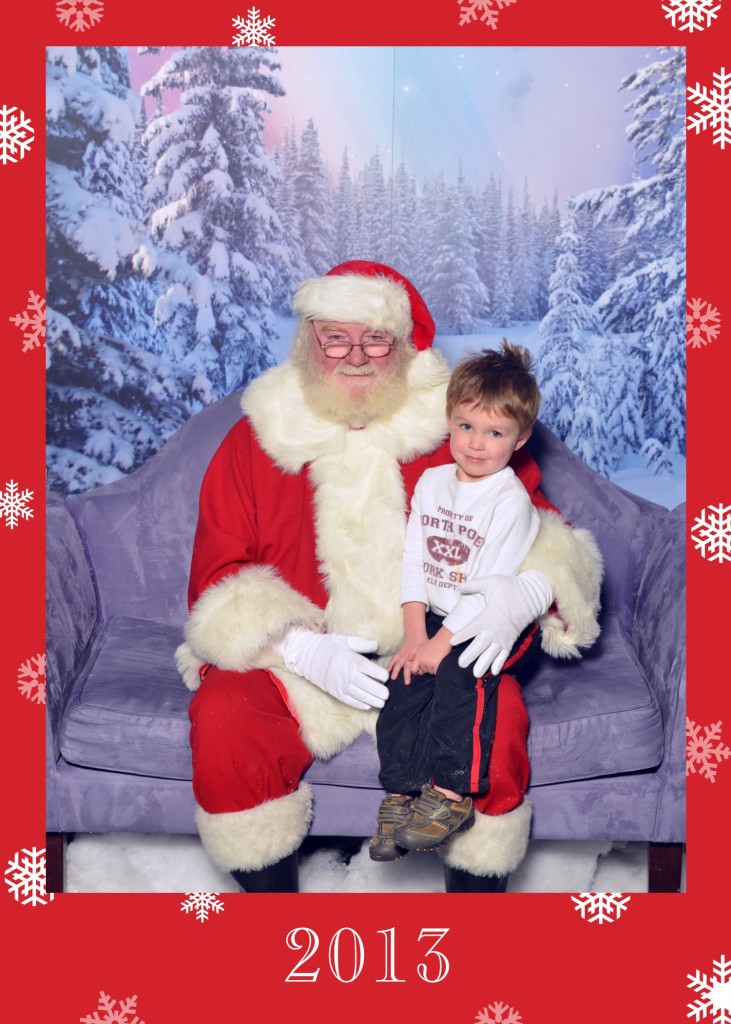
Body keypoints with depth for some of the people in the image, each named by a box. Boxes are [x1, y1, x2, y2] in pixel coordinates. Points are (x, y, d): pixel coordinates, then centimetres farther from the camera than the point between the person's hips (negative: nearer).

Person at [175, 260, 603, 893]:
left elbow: (544, 531, 5)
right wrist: (303, 649, -19)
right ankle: (268, 892, -1)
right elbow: (217, 582, -1)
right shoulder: (253, 442, 3)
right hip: (288, 662, 1)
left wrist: (525, 590, -20)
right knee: (221, 719, -26)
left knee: (498, 717, -28)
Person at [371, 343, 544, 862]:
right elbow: (414, 559, 5)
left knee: (458, 672, -30)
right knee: (405, 678, -16)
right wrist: (415, 632, -6)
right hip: (436, 619, 6)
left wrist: (442, 642, -19)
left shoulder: (512, 502, -14)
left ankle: (453, 795, -20)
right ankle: (400, 795, -11)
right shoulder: (431, 481, 7)